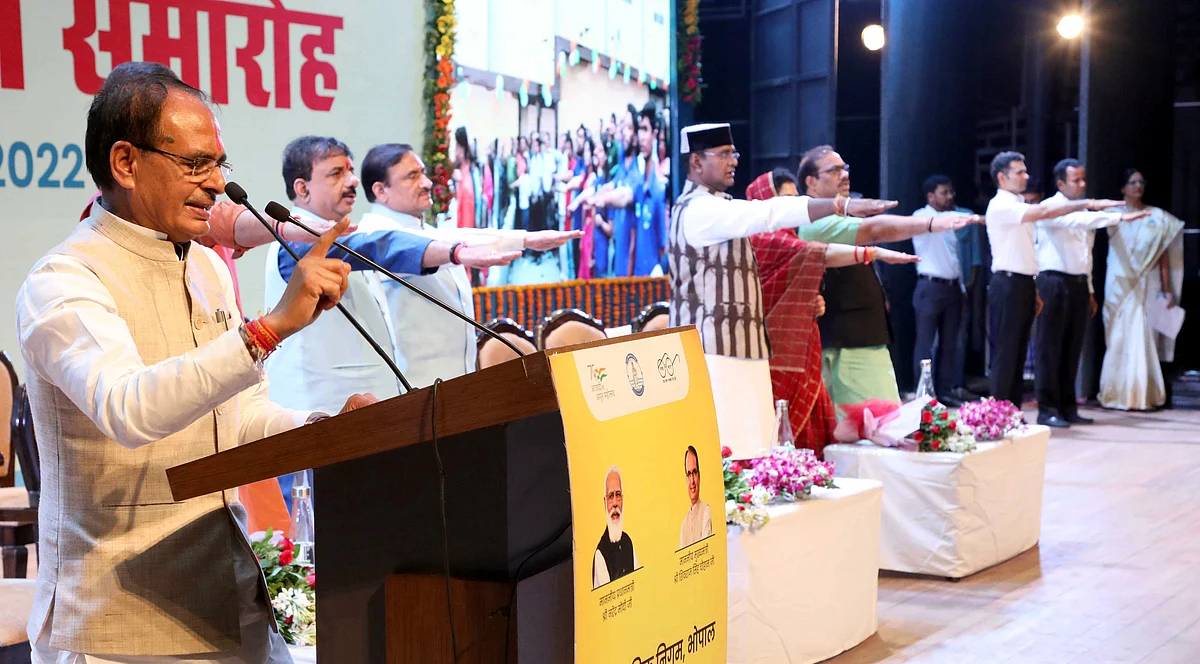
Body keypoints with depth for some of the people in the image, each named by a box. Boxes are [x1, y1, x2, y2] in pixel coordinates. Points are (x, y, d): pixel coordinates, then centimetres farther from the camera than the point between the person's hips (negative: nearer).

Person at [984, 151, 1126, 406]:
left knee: (1018, 355, 10)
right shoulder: (1001, 205, -11)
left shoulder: (1019, 206, 19)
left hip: (1023, 285, 9)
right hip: (1007, 286, -9)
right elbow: (1043, 211, -24)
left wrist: (1034, 290, 18)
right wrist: (1088, 203, -23)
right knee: (1004, 355, -7)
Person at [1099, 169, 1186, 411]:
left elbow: (1164, 256, 7)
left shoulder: (1158, 217, 8)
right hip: (1120, 283, 0)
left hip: (1147, 285, 0)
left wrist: (1167, 290, 3)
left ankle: (1143, 394, 2)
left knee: (1145, 338, -3)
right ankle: (1117, 393, 4)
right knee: (1119, 338, -1)